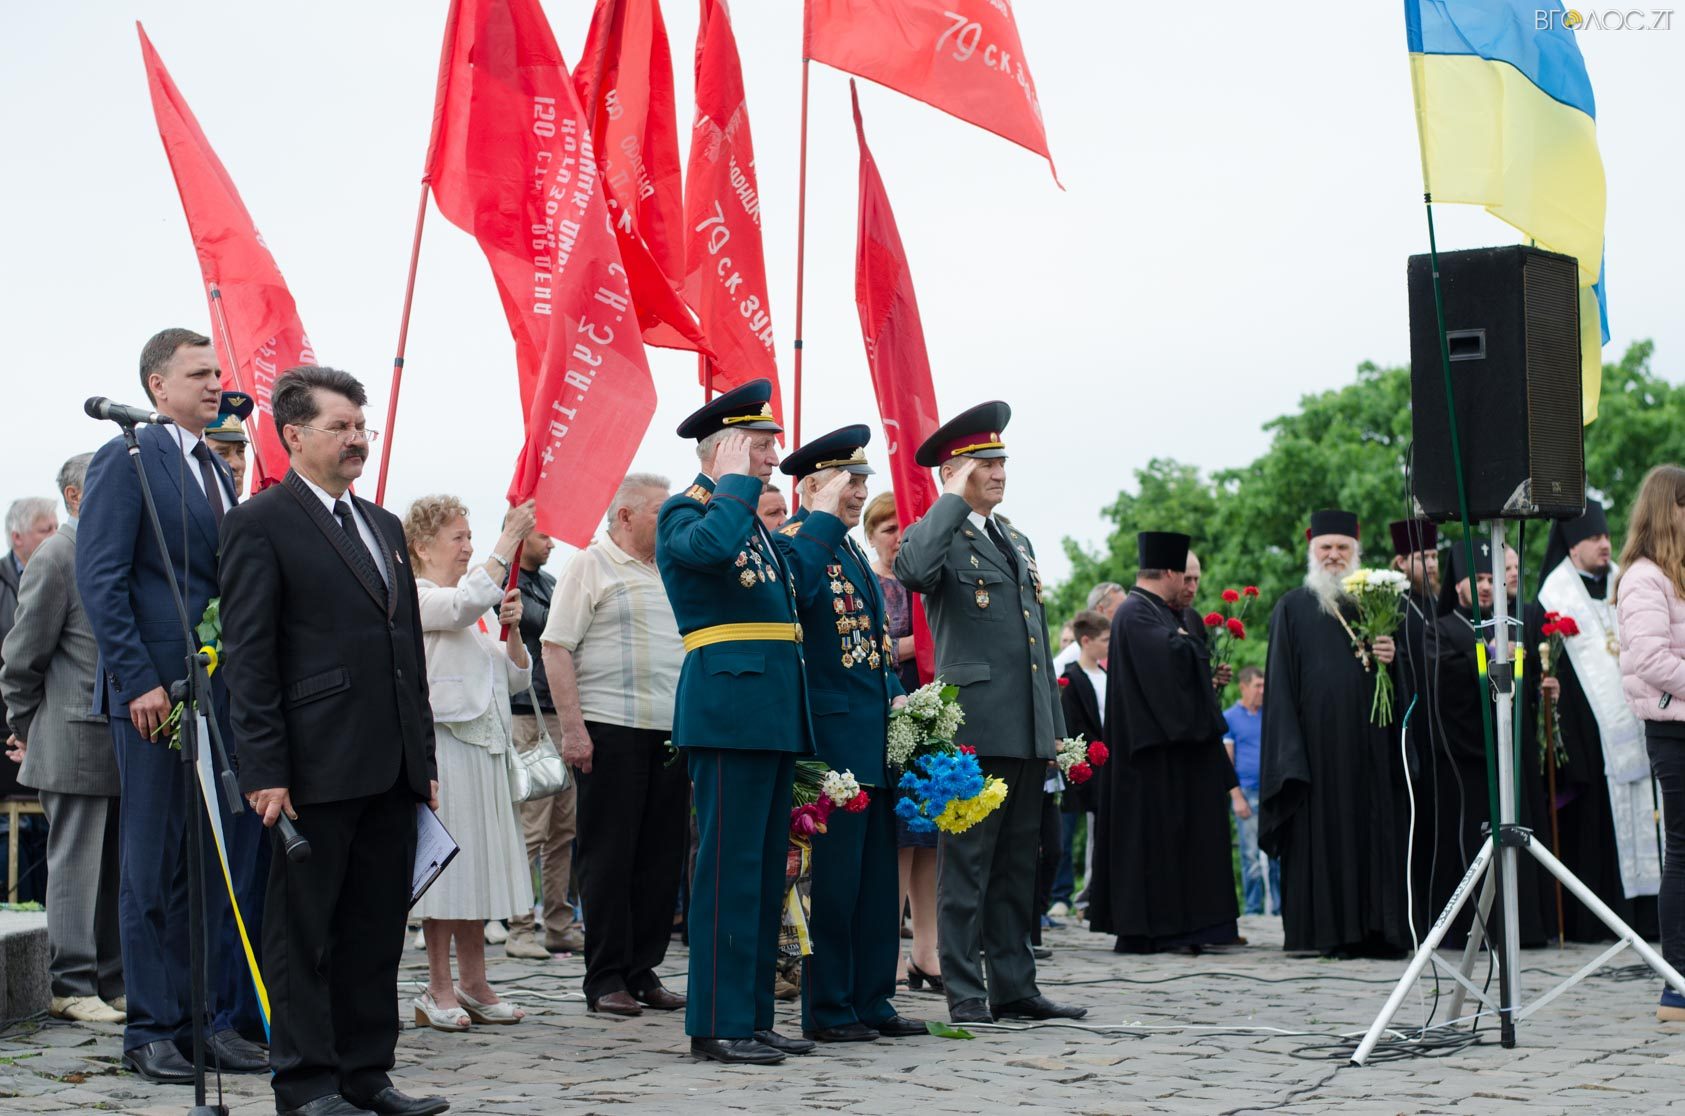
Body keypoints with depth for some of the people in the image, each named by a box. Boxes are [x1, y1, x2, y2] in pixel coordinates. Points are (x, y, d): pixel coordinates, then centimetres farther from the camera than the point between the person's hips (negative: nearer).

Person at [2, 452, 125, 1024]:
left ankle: (114, 982, 15)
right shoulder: (56, 557, -9)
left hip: (125, 739, 7)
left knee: (116, 868, 9)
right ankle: (72, 986, 3)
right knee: (76, 864, -2)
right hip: (76, 741, -7)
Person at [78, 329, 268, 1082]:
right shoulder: (126, 460, -5)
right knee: (156, 865, 0)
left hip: (227, 693, 7)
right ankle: (155, 1033, 7)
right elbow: (99, 581, -12)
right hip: (157, 693, -7)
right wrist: (139, 681, -18)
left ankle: (225, 1020, 13)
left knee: (235, 858, 6)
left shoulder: (217, 469, 19)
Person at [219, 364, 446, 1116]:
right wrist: (265, 771, -15)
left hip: (392, 770, 7)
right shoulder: (261, 524, -5)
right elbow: (248, 656, -10)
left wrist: (424, 759, 16)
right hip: (316, 769, -7)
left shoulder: (384, 526, 18)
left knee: (377, 929, 10)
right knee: (303, 930, 1)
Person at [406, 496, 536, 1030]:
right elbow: (468, 601, -27)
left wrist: (511, 629, 0)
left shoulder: (473, 616, 20)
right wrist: (510, 537, -24)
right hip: (443, 742, -8)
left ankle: (474, 986, 15)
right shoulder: (415, 597, -6)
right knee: (444, 862, -5)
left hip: (484, 746, 8)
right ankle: (439, 990, 1)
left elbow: (516, 677, 18)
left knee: (478, 863, 9)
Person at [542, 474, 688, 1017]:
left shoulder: (670, 572, 18)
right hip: (610, 729, -7)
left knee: (662, 855, 7)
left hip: (671, 730, 7)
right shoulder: (591, 566, -3)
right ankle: (606, 978, 3)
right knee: (609, 855, -2)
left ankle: (642, 970, 15)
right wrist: (572, 727, -16)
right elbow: (557, 649, -9)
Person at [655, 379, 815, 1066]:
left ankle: (753, 1017, 17)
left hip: (772, 717, 10)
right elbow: (713, 545, -29)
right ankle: (716, 1026, -4)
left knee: (765, 872, 11)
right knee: (729, 869, -8)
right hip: (729, 710, -9)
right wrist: (737, 482, -17)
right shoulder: (685, 512, -5)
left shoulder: (755, 521, 22)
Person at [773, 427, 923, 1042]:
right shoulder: (793, 539, -7)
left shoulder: (851, 549, 20)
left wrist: (897, 695, 11)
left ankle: (871, 1001, 18)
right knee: (833, 872, -5)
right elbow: (794, 592, -30)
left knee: (878, 874, 11)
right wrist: (825, 516, -23)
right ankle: (827, 1009, 2)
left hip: (876, 737, 9)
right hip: (832, 736, -9)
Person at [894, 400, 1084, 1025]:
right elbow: (913, 571, -29)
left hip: (1028, 733, 8)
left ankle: (1014, 988, 16)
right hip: (974, 727, -8)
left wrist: (1056, 728, 19)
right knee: (967, 862, -4)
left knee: (1017, 865, 11)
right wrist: (954, 499, -19)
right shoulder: (938, 535, -3)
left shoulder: (1017, 542, 21)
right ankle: (964, 993, 0)